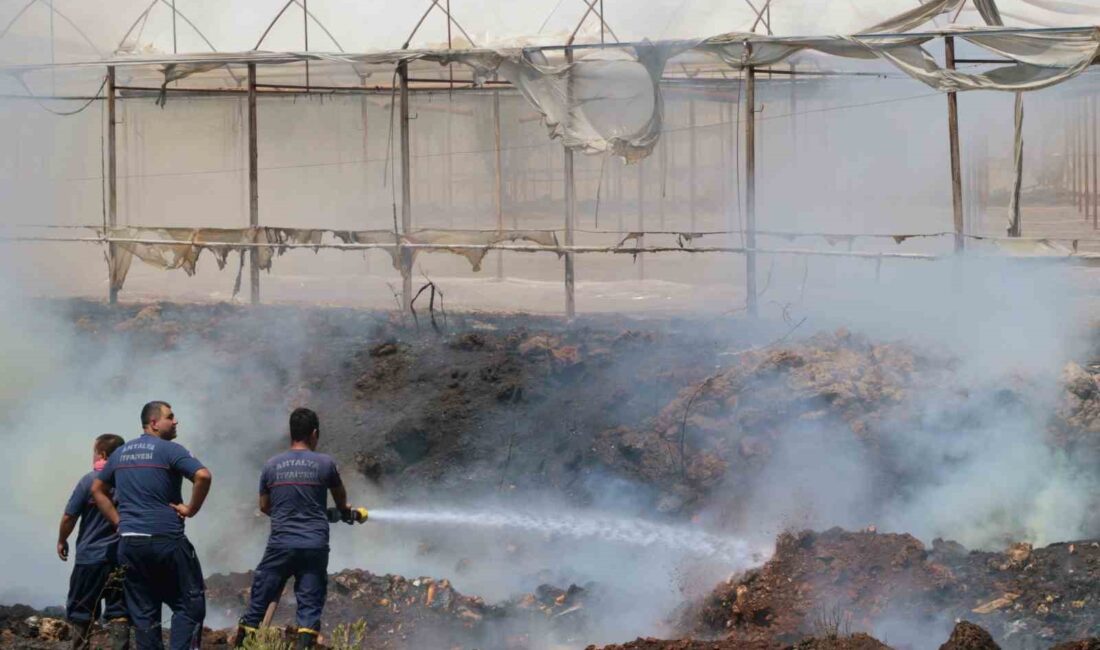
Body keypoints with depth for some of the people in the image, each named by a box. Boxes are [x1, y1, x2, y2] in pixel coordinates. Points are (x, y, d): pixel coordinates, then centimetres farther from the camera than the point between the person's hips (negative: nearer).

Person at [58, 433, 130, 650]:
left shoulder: (89, 480, -9)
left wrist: (62, 541, 10)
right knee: (119, 611, 3)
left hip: (90, 556, -3)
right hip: (121, 558, 3)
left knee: (81, 611, 10)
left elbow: (69, 517, -5)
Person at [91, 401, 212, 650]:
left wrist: (119, 521, 17)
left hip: (129, 543, 6)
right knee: (189, 604, 1)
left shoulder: (120, 453, 14)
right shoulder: (169, 450, -7)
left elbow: (97, 490, 23)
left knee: (143, 612, 9)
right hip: (166, 540, -6)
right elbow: (203, 476, -21)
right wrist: (191, 509, -8)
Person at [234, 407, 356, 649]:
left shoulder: (271, 466, 4)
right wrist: (345, 512, 41)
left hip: (280, 545, 1)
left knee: (258, 603, 9)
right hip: (314, 546, -1)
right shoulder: (325, 463, 0)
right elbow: (341, 500, 18)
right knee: (310, 607, 1)